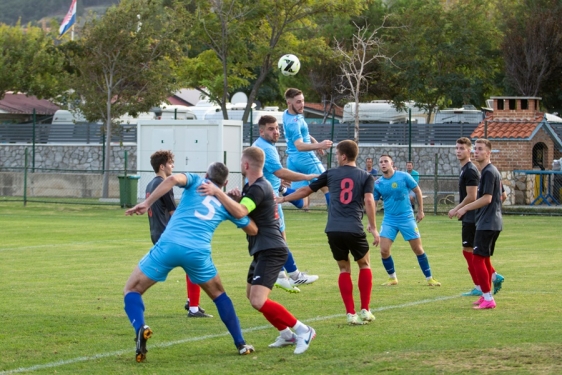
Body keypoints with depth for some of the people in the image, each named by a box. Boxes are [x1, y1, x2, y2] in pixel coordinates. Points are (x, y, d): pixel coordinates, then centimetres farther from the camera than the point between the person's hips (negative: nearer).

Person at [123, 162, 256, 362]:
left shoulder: (196, 182, 18)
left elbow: (173, 179, -6)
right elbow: (253, 230, 33)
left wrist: (146, 203, -7)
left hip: (169, 245, -2)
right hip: (198, 253, 2)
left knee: (131, 290, 9)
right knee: (218, 294, 28)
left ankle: (140, 328, -20)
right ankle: (241, 344, 25)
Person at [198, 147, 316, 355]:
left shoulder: (259, 189, -18)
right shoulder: (253, 186, 15)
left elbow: (240, 212, -34)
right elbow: (244, 210, 19)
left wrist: (217, 192, -36)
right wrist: (238, 197, 0)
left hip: (271, 250, -11)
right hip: (263, 249, 11)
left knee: (258, 301, -20)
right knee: (252, 295, 21)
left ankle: (302, 330, -12)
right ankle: (286, 334, 27)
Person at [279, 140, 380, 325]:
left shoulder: (331, 174, 11)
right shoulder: (366, 177, 7)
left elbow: (306, 190, 16)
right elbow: (369, 200, -8)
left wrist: (283, 199, 29)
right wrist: (373, 227, -6)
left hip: (333, 230, 1)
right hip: (354, 230, -1)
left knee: (344, 269, 14)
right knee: (364, 265, 19)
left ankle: (350, 313, 5)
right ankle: (365, 310, 13)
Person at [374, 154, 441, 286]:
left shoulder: (403, 176, -8)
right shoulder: (377, 184, -1)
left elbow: (417, 191, 4)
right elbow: (373, 203, 7)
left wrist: (420, 210, 4)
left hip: (407, 218, -2)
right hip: (389, 220, 2)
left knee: (418, 249, 0)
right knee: (384, 250, -8)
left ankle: (429, 278, 12)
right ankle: (392, 278, 12)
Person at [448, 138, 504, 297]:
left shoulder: (470, 170, -16)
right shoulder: (464, 169, 15)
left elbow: (471, 197, -21)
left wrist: (456, 210, -13)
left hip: (471, 217, -10)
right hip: (469, 217, 10)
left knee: (469, 251, -4)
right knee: (470, 251, 15)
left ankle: (479, 287, 1)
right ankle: (494, 276, 17)